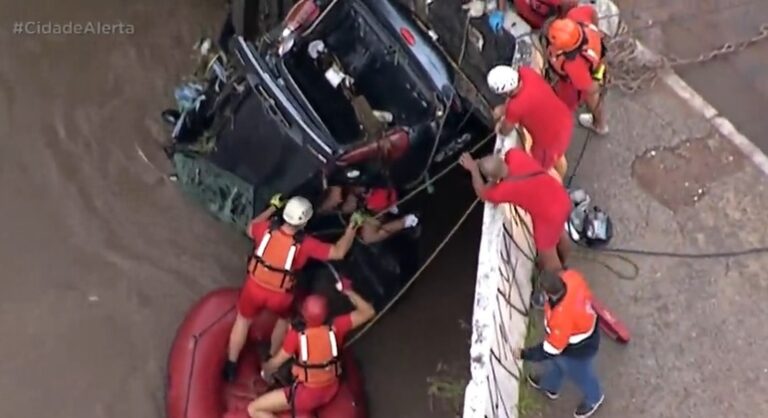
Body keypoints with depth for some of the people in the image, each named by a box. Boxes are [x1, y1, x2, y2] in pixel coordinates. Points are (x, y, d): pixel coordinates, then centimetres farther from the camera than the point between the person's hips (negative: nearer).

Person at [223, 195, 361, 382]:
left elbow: (251, 230, 7)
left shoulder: (267, 228, -19)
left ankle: (231, 367, 38)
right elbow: (338, 252, -16)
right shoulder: (305, 244, -25)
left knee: (243, 320, 27)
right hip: (279, 297, -2)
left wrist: (272, 208, 10)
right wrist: (353, 227, -7)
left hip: (255, 288, 2)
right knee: (285, 318, 33)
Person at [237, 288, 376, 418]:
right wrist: (348, 291, -5)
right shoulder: (335, 327, -19)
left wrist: (265, 369, 13)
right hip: (331, 390, 6)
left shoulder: (296, 335, -25)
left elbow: (276, 363, -9)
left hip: (307, 395, -6)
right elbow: (368, 312, -9)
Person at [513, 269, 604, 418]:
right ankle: (550, 386, 66)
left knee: (579, 374, 28)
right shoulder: (571, 277, -30)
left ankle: (593, 399, 60)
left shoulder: (562, 317, -47)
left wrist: (524, 354, -18)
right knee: (558, 362, 35)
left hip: (577, 350, -7)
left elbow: (552, 349, -30)